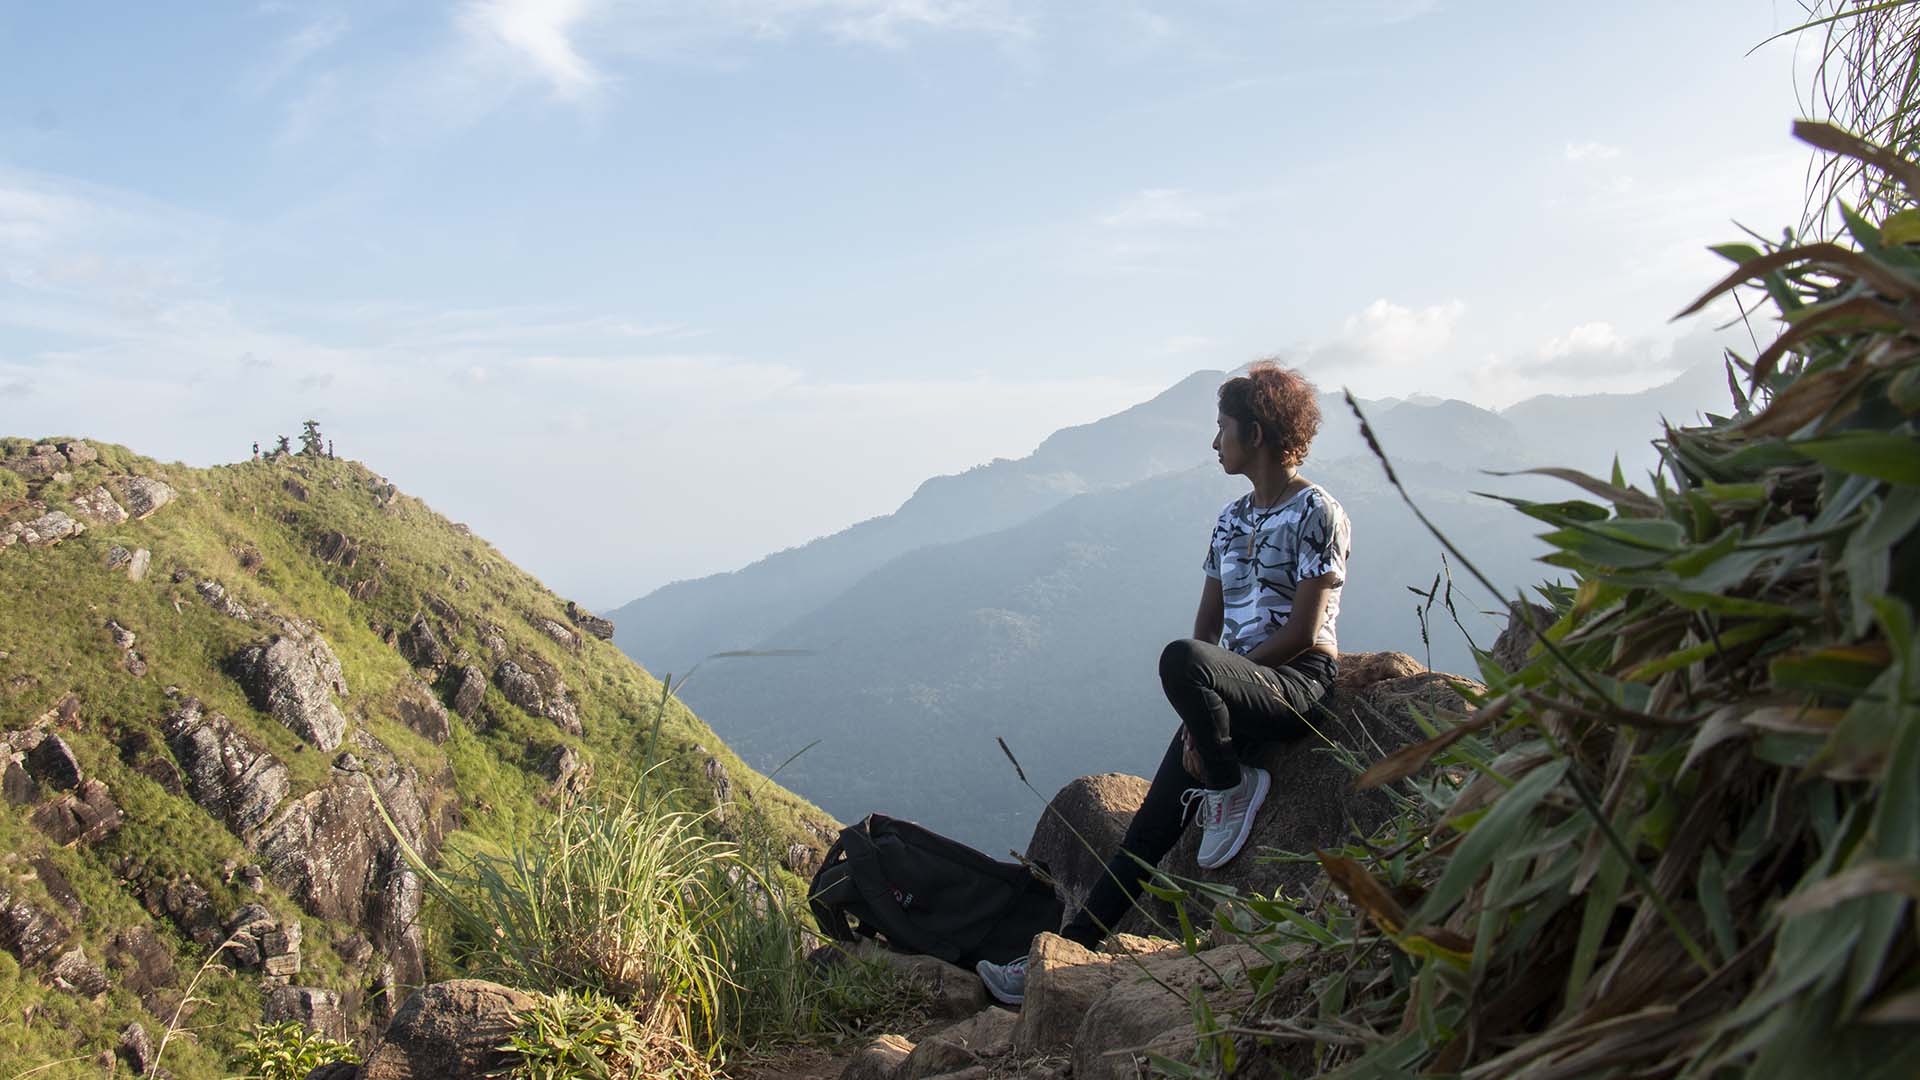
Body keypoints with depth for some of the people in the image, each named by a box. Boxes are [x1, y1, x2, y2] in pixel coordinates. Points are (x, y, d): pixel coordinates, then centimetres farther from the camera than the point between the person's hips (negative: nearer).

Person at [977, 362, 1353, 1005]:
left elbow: (1302, 633, -12)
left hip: (1299, 685, -7)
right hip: (1236, 696, 7)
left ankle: (1234, 786, -13)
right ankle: (1070, 948, -3)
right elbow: (1207, 628, 13)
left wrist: (1200, 675, -10)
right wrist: (1199, 719, -2)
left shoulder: (1317, 513, -5)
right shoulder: (1231, 520, 18)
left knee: (1181, 661, -36)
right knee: (1151, 824, -6)